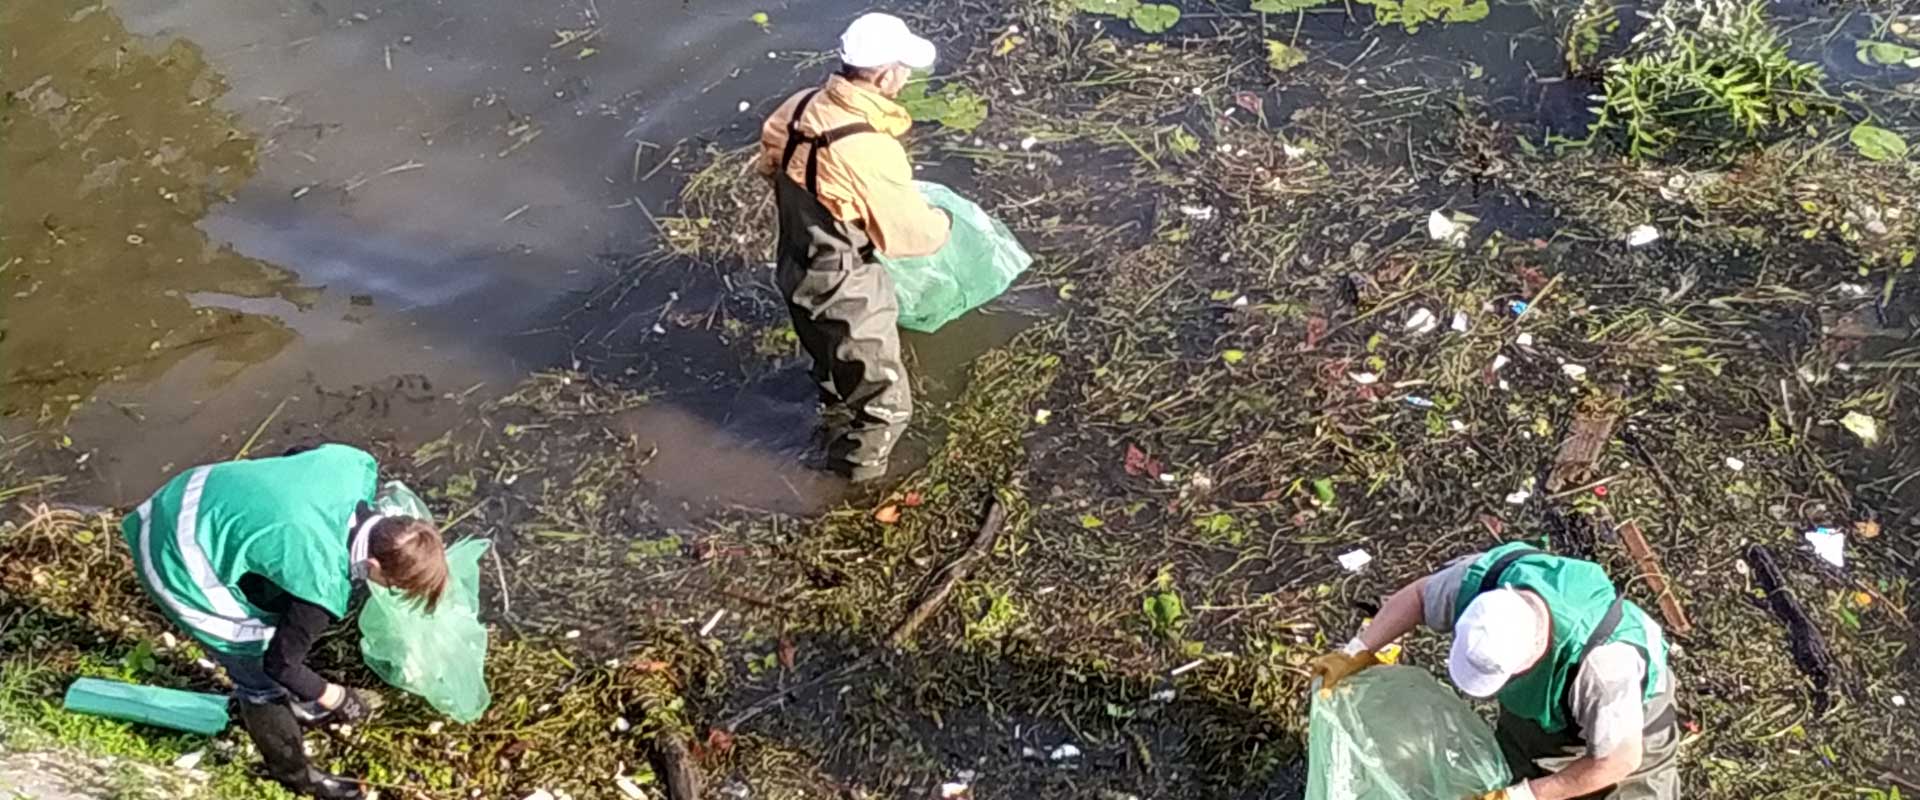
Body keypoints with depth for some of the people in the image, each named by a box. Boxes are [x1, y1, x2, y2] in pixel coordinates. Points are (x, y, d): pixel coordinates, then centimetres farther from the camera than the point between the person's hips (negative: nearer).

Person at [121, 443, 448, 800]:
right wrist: (335, 697, 1)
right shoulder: (322, 584, -32)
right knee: (260, 669, 7)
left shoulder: (355, 467, -16)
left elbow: (296, 455, 8)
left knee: (276, 622, 27)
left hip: (196, 499, 8)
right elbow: (280, 663, -15)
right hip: (179, 562, -8)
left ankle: (285, 707, 53)